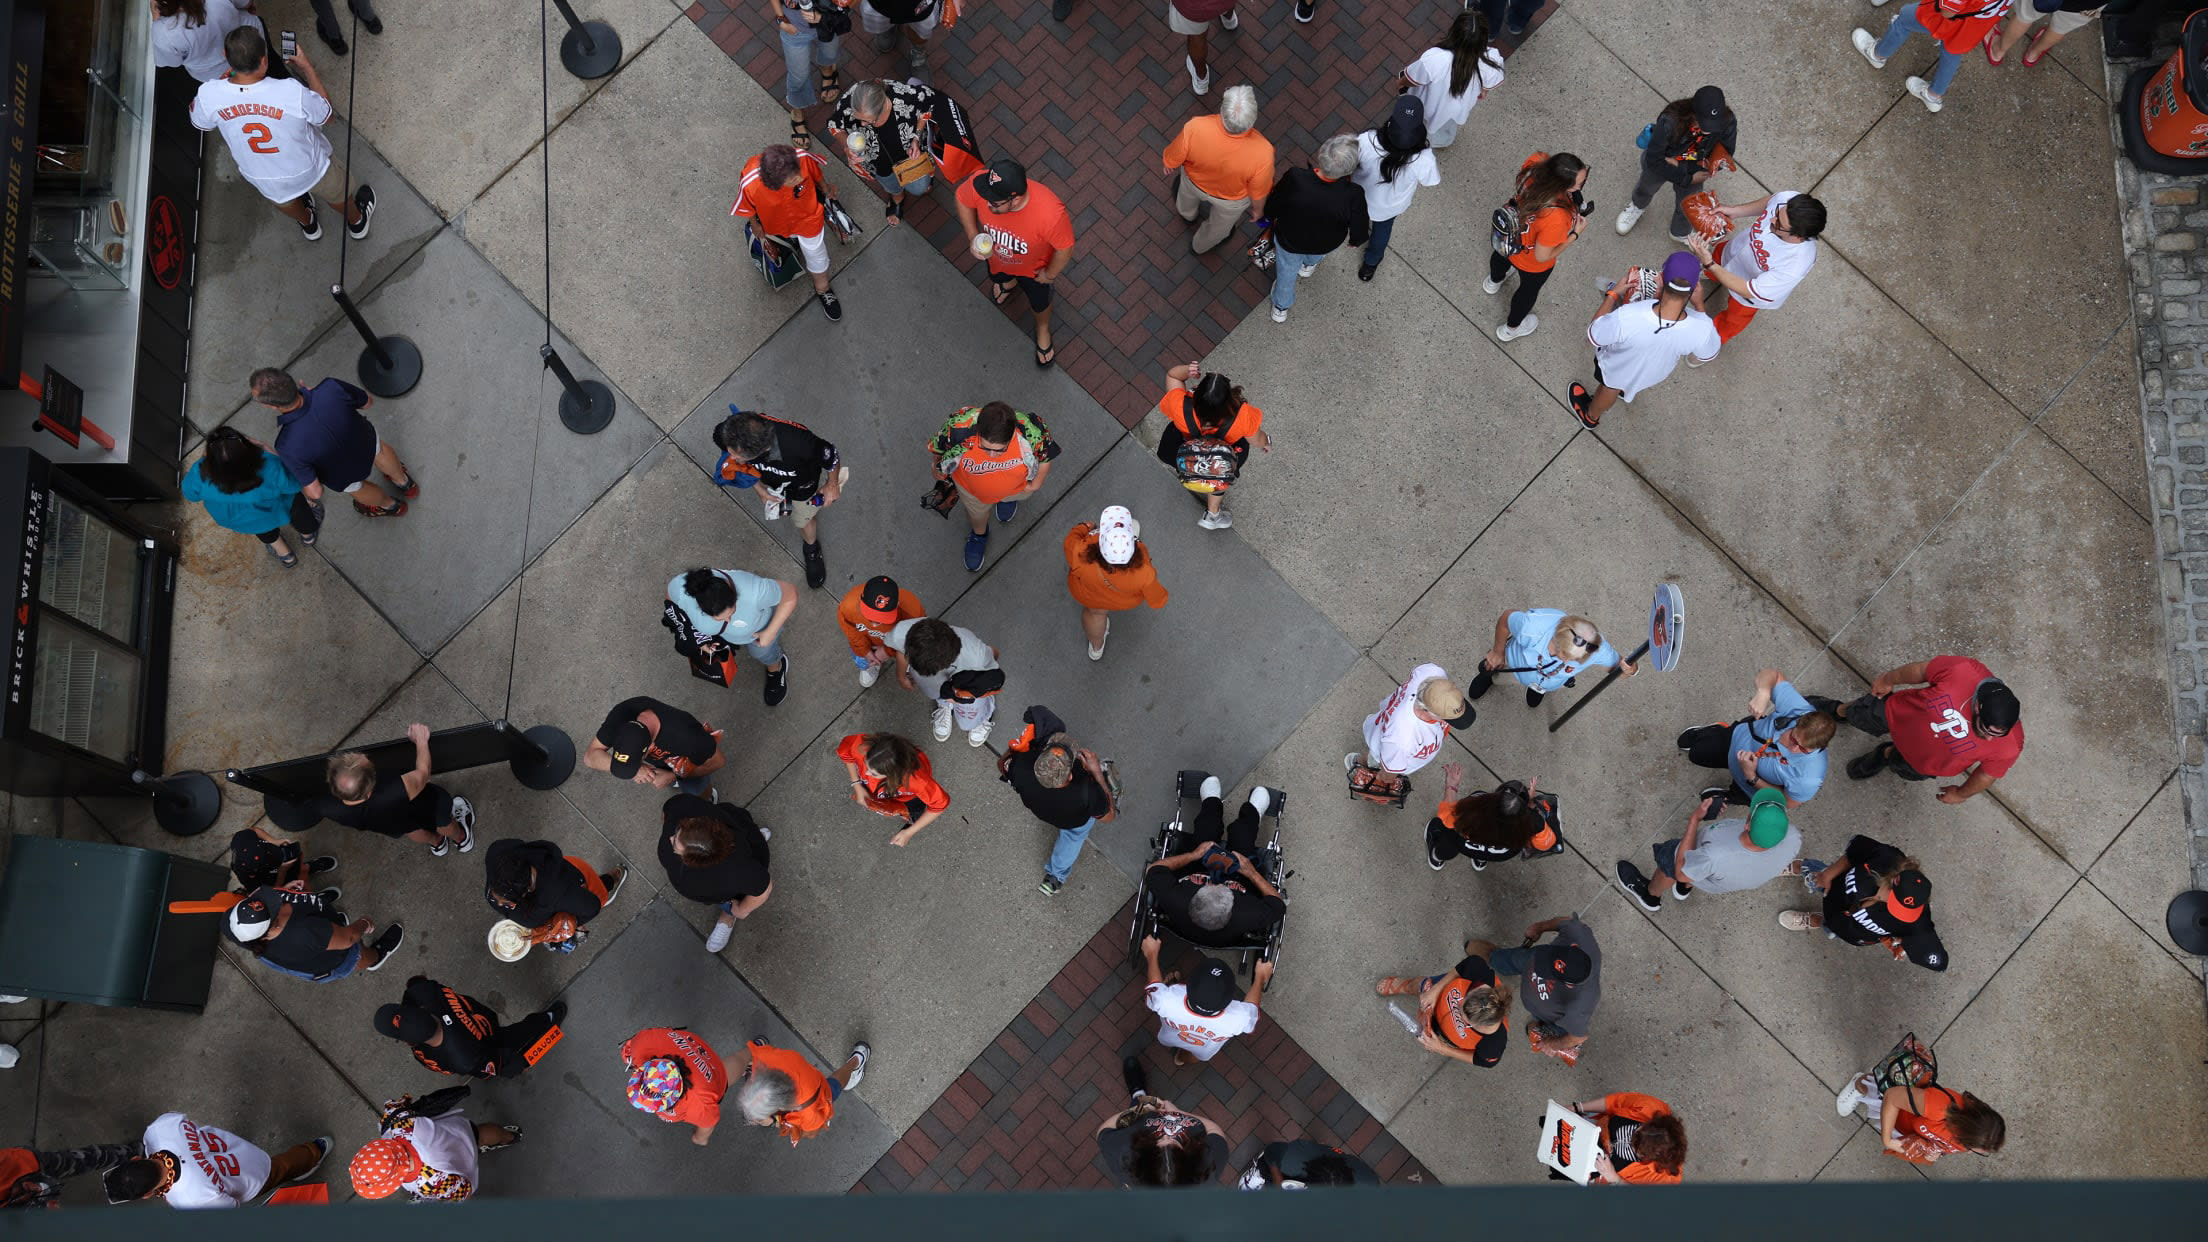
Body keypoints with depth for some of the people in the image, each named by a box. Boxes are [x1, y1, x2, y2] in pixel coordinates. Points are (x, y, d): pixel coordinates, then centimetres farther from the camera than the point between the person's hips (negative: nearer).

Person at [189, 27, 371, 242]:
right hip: (309, 171, -2)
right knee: (336, 192, 33)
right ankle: (356, 222, 63)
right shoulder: (292, 92, -40)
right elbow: (326, 117, -17)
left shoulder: (209, 96, -30)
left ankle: (308, 225, 68)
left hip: (262, 179, 3)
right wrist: (307, 66, -11)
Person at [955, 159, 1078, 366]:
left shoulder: (1050, 213, -49)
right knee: (998, 278, 38)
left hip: (1033, 269, -2)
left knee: (1039, 304, 29)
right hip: (995, 257, 2)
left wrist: (1049, 275, -12)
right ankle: (1008, 282, 75)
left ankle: (1042, 330, 64)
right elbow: (963, 199, -13)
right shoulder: (980, 184, -39)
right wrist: (973, 236, -20)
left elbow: (1065, 249, -28)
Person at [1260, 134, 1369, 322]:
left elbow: (1270, 212, -21)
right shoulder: (1353, 195, -39)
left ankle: (1280, 308, 60)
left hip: (1289, 242, 0)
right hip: (1326, 246, 0)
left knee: (1286, 271, 33)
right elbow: (1359, 237, -23)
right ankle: (1308, 264, 72)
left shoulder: (1294, 179, -40)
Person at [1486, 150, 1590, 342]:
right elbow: (1542, 256, -30)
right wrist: (1575, 234, -18)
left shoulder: (1535, 161, -35)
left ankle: (1494, 282, 77)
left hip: (1508, 232, 5)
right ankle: (1511, 328, 61)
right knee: (1529, 289, 30)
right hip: (1532, 264, -5)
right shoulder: (1556, 218, -48)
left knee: (1501, 256, 40)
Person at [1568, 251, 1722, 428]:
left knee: (1610, 387, 35)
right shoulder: (1702, 328, -39)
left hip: (1619, 368, -2)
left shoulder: (1625, 318, -47)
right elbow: (1708, 354, -14)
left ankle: (1590, 416, 65)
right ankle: (1627, 393, 72)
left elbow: (1592, 338, -25)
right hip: (1658, 373, 2)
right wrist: (1699, 305, -13)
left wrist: (1612, 294, -17)